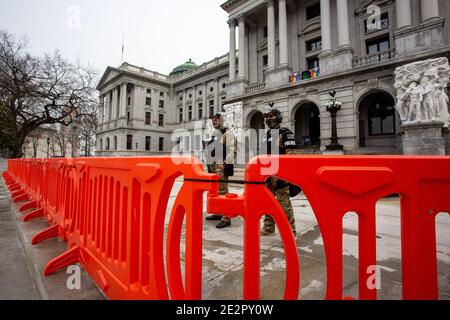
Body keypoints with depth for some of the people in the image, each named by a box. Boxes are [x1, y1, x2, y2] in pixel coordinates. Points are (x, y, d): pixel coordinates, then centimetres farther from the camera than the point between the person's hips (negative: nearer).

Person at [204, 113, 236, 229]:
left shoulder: (227, 133, -5)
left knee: (222, 191, -12)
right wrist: (209, 165, 21)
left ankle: (226, 218, -7)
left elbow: (231, 150, -14)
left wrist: (228, 165, -20)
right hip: (213, 165, 9)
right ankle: (218, 213, 28)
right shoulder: (214, 134, 21)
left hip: (221, 166, -9)